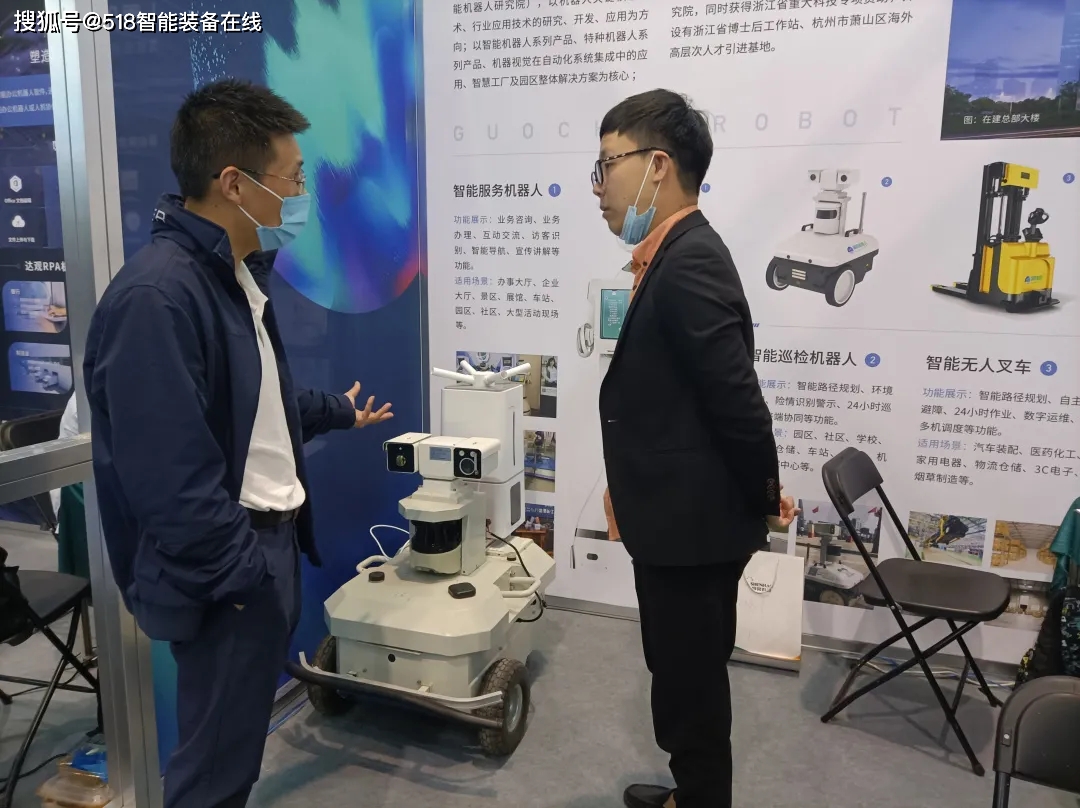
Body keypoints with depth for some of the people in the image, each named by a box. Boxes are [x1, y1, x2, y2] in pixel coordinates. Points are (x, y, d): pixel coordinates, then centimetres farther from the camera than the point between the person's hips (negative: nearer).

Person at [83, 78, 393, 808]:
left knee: (240, 737, 24)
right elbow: (169, 476, -26)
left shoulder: (239, 272, 9)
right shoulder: (156, 297, -25)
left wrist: (335, 412, 30)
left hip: (269, 538, 10)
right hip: (230, 571, -10)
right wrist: (243, 575, -21)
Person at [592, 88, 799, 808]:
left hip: (692, 525, -10)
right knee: (687, 681, 25)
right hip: (680, 519, 10)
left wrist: (766, 502, -9)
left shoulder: (688, 263, -23)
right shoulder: (679, 255, 9)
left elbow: (738, 399, -24)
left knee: (691, 688, 9)